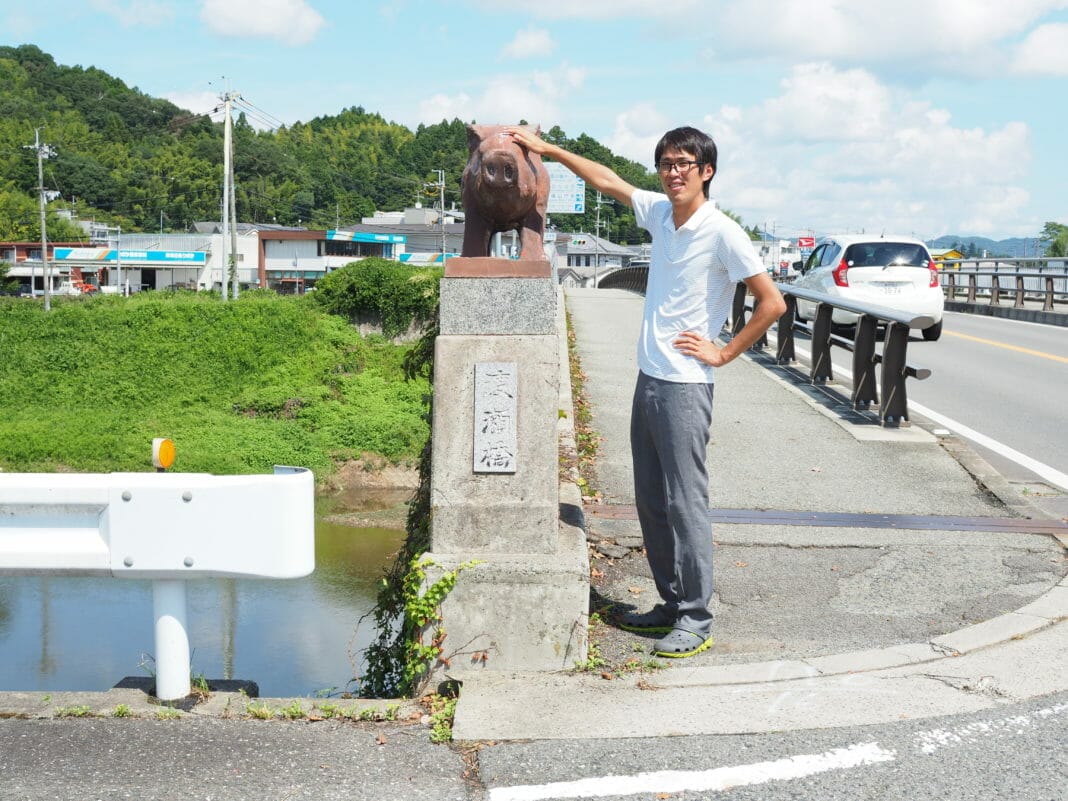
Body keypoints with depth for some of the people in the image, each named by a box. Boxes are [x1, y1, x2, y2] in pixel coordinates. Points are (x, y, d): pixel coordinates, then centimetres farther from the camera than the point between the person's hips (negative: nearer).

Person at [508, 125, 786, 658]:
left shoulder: (721, 233, -14)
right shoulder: (660, 212, 8)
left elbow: (772, 303, -12)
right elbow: (606, 181, 23)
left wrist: (723, 353, -9)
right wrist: (548, 149, 24)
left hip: (685, 388, -8)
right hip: (648, 380, 8)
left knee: (685, 503, -5)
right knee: (651, 502, 12)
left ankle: (696, 621, 2)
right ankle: (673, 604, 22)